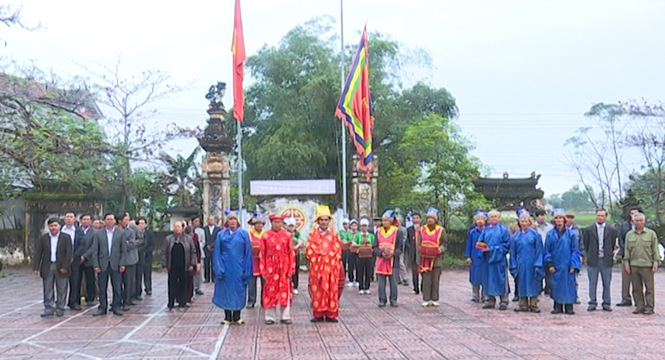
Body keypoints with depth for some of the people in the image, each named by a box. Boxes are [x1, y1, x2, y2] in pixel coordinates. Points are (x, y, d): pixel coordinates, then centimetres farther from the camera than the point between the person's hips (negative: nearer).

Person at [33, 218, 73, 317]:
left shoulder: (66, 237, 0)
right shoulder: (43, 238, 6)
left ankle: (60, 309, 12)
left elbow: (68, 253, -4)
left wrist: (65, 267, -12)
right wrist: (36, 267, -5)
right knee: (47, 290, 2)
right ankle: (49, 309, 7)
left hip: (61, 268, -2)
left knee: (61, 290, 3)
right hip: (47, 267, 2)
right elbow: (37, 253, 3)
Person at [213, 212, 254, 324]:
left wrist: (246, 270, -4)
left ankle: (237, 317, 12)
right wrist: (219, 269, -6)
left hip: (239, 267, 0)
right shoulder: (221, 235, 4)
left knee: (238, 291, 3)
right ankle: (227, 317, 12)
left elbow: (248, 252, 1)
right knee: (226, 291, 3)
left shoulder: (244, 234, 2)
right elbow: (217, 253, 4)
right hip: (225, 267, 1)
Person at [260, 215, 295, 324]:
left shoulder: (287, 235, 4)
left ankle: (285, 316, 10)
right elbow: (262, 254, 3)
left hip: (284, 268, 1)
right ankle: (270, 317, 11)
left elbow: (291, 253, 4)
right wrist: (263, 271, -2)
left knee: (285, 292, 3)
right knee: (270, 292, 3)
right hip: (270, 268, -1)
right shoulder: (265, 236, 2)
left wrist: (291, 269, -1)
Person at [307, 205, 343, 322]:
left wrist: (328, 258, -5)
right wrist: (318, 259, -4)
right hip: (316, 267, 0)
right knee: (317, 290, 0)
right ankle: (318, 314, 6)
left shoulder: (334, 234, 7)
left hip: (331, 267, 0)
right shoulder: (313, 234, 6)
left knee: (332, 290, 0)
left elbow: (338, 250, 4)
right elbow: (309, 250, 3)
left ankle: (331, 314, 6)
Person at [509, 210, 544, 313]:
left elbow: (539, 250, -3)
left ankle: (533, 305, 7)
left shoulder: (535, 234, -2)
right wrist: (514, 266, 2)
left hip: (531, 263, -3)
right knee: (522, 284, 7)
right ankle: (523, 304, 14)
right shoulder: (516, 235, 6)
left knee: (533, 284, 1)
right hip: (520, 264, 3)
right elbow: (512, 252, 8)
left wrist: (538, 265, -9)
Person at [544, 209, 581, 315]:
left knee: (568, 285, 0)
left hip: (567, 265, -1)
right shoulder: (550, 234, 5)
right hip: (555, 265, 1)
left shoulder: (571, 234, 1)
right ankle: (558, 307, 12)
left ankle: (569, 307, 8)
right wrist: (549, 264, -5)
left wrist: (573, 265, -8)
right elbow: (547, 250, 5)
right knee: (557, 285, 4)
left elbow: (575, 250, 0)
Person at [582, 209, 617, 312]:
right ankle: (592, 303, 10)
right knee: (592, 283, 3)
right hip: (593, 260, 0)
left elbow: (613, 245, 9)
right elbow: (585, 245, 9)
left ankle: (607, 304, 12)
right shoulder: (588, 230, 3)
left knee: (607, 284, 5)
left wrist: (610, 255, 4)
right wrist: (588, 255, 5)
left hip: (606, 260, 0)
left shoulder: (611, 230, 4)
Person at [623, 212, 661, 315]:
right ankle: (640, 306, 13)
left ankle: (649, 307, 4)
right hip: (634, 265, 3)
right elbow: (627, 250, 14)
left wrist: (656, 262, -3)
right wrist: (626, 262, 7)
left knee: (649, 288, -3)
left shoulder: (651, 233, 4)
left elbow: (655, 249, 4)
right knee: (637, 288, 5)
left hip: (647, 265, -3)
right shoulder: (629, 234, 12)